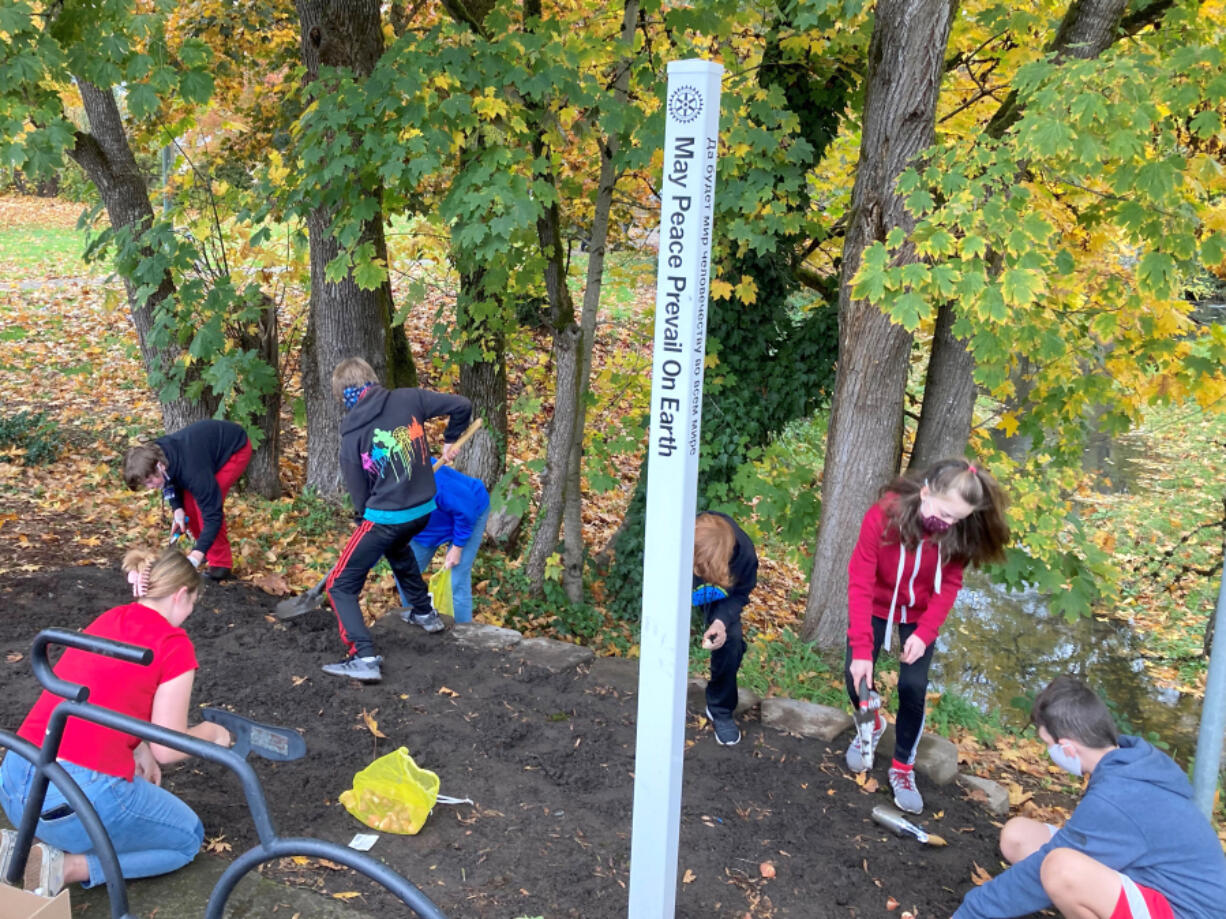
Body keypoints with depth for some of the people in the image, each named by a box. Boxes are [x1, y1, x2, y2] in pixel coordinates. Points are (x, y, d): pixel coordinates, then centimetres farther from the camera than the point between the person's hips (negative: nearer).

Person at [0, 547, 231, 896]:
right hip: (80, 795, -7)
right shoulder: (174, 644, -8)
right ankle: (66, 868, -2)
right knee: (188, 837, 18)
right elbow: (167, 749, -4)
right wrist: (211, 732, 14)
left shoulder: (107, 620, 14)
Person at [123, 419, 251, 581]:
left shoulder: (191, 469, -40)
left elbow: (213, 513, -36)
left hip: (236, 449, -8)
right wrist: (177, 508, -13)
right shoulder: (154, 454, -18)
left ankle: (221, 564, -10)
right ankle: (208, 551, 19)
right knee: (186, 501, -1)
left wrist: (197, 555, -42)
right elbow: (171, 483, 5)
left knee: (206, 502, -21)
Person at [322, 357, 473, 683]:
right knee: (397, 548, 39)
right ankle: (424, 612, 50)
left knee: (340, 585, 4)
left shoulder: (353, 433, -8)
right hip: (423, 508, 6)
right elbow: (462, 406, 0)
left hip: (385, 517, -6)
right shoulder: (408, 399, -3)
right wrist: (450, 441, 18)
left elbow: (358, 491, -2)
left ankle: (364, 658, -10)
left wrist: (363, 517, 18)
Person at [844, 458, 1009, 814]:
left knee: (913, 687, -8)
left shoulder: (956, 534, -25)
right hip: (876, 607, -1)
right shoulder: (883, 516, -33)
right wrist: (861, 648, -35)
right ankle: (871, 727, 29)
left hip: (920, 615, 1)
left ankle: (903, 767, 13)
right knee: (856, 673, -6)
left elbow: (949, 584, -13)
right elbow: (860, 581, -31)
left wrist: (924, 633, -26)